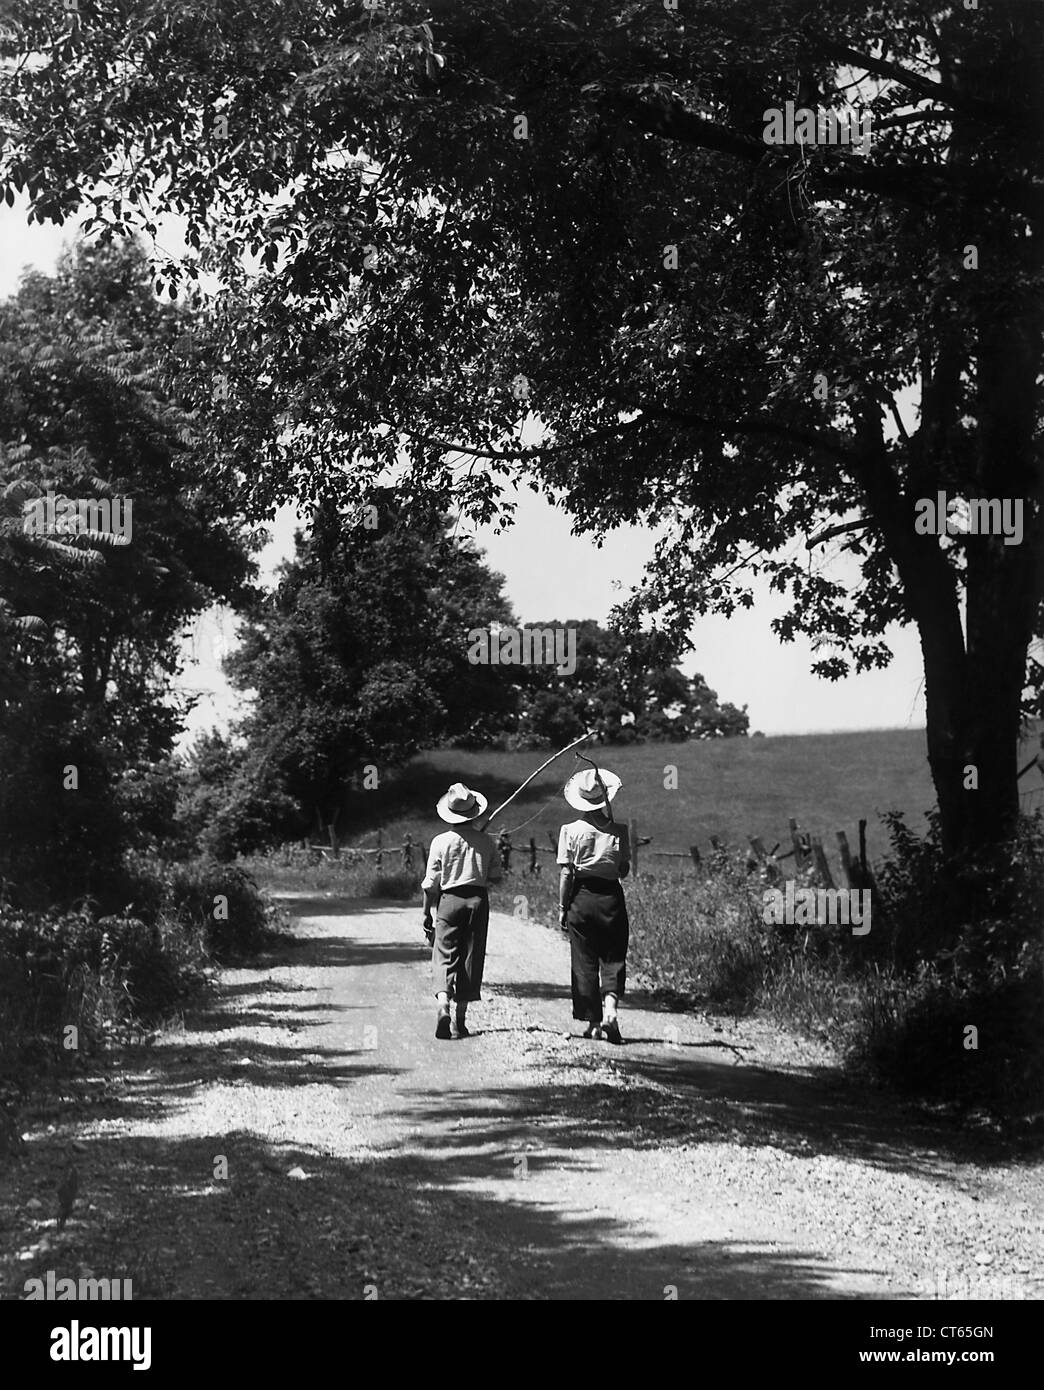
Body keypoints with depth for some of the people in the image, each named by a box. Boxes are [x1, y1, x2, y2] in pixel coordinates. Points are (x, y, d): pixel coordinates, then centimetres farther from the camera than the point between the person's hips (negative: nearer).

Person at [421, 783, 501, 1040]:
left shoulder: (441, 841, -4)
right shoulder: (485, 841, 0)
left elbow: (431, 883, -1)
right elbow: (495, 876, 6)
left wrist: (427, 913, 8)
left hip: (449, 900, -1)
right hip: (478, 900, 1)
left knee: (444, 956, 0)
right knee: (471, 958, 8)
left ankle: (443, 1005, -24)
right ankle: (461, 1018, 10)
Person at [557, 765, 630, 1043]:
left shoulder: (571, 831, -5)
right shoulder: (618, 831, -3)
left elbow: (566, 874, -6)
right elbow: (624, 871, 3)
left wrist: (563, 907, 1)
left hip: (581, 898, 0)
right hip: (611, 896, 0)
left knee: (584, 961, 8)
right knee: (613, 960, 7)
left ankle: (593, 1022, 9)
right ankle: (610, 1010, -14)